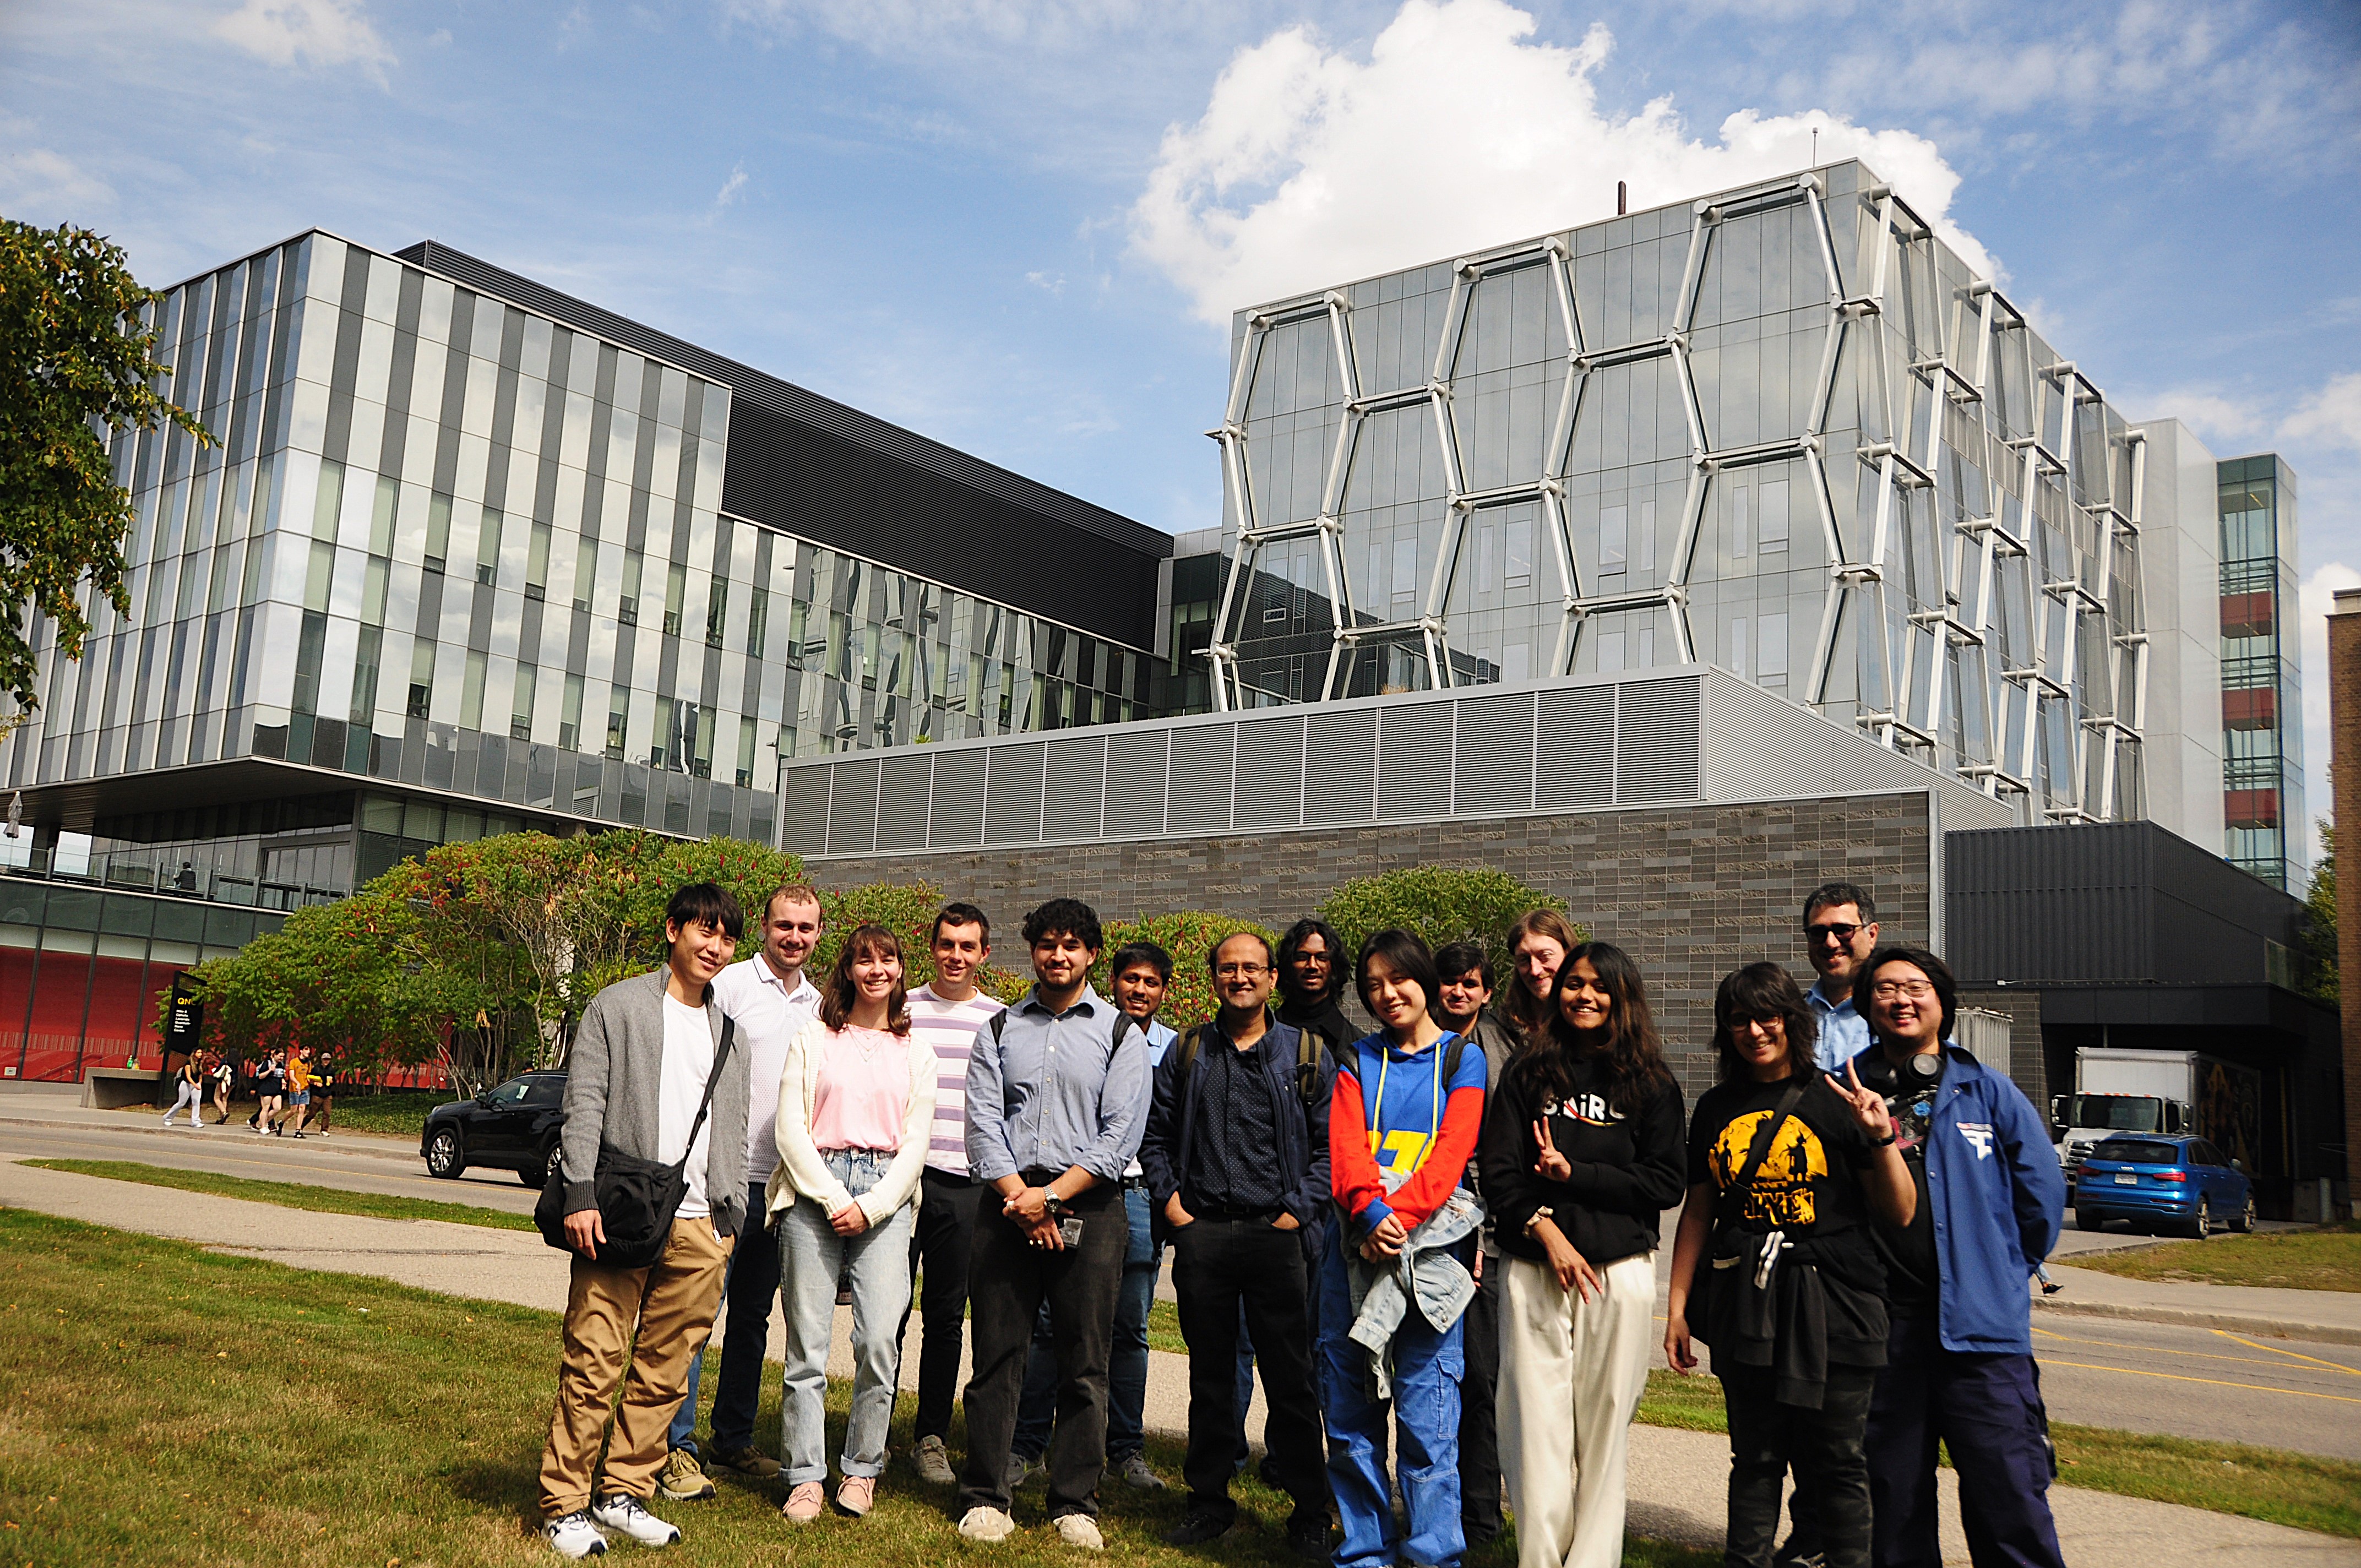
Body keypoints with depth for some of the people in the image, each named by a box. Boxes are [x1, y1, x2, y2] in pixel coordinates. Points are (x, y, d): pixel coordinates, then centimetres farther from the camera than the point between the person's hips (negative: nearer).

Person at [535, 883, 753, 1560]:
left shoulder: (729, 1028, 19)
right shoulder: (617, 1007, 4)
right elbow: (584, 1106, -4)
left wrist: (733, 1214, 12)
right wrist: (581, 1195, -14)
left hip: (700, 1226, 5)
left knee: (665, 1371, 8)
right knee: (593, 1365, -4)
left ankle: (624, 1493, 19)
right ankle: (564, 1504, 6)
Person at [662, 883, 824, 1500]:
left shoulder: (820, 1004, 13)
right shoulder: (729, 986, -5)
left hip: (784, 1182, 6)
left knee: (754, 1314, 13)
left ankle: (734, 1439, 23)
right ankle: (678, 1445, 0)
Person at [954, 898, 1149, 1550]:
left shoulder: (1121, 1033, 6)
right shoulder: (999, 1030, 12)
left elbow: (1122, 1134, -3)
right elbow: (983, 1122, 4)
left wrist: (1052, 1195, -11)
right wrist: (1019, 1197, -9)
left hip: (1090, 1207, -1)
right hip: (1008, 1202, 1)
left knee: (1085, 1364, 2)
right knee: (998, 1355, 3)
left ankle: (1075, 1504, 11)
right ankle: (985, 1498, 12)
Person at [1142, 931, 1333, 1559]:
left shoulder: (1307, 1055, 4)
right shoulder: (1187, 1054, 10)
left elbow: (1330, 1144, 2)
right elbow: (1155, 1135, 14)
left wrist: (1298, 1210, -7)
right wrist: (1170, 1201, 2)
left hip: (1275, 1233, -2)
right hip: (1200, 1234, 2)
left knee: (1291, 1378, 0)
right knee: (1209, 1376, 11)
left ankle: (1309, 1511, 11)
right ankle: (1209, 1500, 22)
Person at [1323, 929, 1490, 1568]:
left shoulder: (1463, 1058, 8)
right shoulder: (1358, 1059, 15)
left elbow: (1453, 1150, -4)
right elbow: (1346, 1145, 1)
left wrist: (1401, 1213, -17)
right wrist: (1372, 1212, -17)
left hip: (1430, 1244, -3)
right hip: (1357, 1245, 3)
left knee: (1427, 1415, -5)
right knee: (1349, 1411, 5)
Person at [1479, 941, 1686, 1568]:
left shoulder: (1651, 1084, 8)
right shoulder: (1529, 1072, 9)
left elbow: (1665, 1184, 2)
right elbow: (1498, 1171, 4)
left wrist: (1574, 1173, -6)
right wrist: (1546, 1230, -10)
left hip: (1620, 1272, 0)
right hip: (1534, 1271, 0)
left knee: (1603, 1424, 2)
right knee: (1537, 1425, -1)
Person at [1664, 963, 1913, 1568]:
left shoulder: (1835, 1101, 1)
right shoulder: (1716, 1109, 10)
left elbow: (1900, 1212, 1)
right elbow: (1699, 1212, 16)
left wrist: (1881, 1138, -14)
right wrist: (1677, 1306, 13)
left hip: (1831, 1303, -3)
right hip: (1746, 1306, 3)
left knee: (1836, 1460, 2)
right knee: (1755, 1457, 9)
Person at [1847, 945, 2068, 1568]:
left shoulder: (1986, 1090, 4)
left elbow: (2043, 1185, 9)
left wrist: (2008, 1269, 12)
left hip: (1979, 1322, -1)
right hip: (1880, 1321, 2)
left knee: (2008, 1489, -4)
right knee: (1893, 1489, 11)